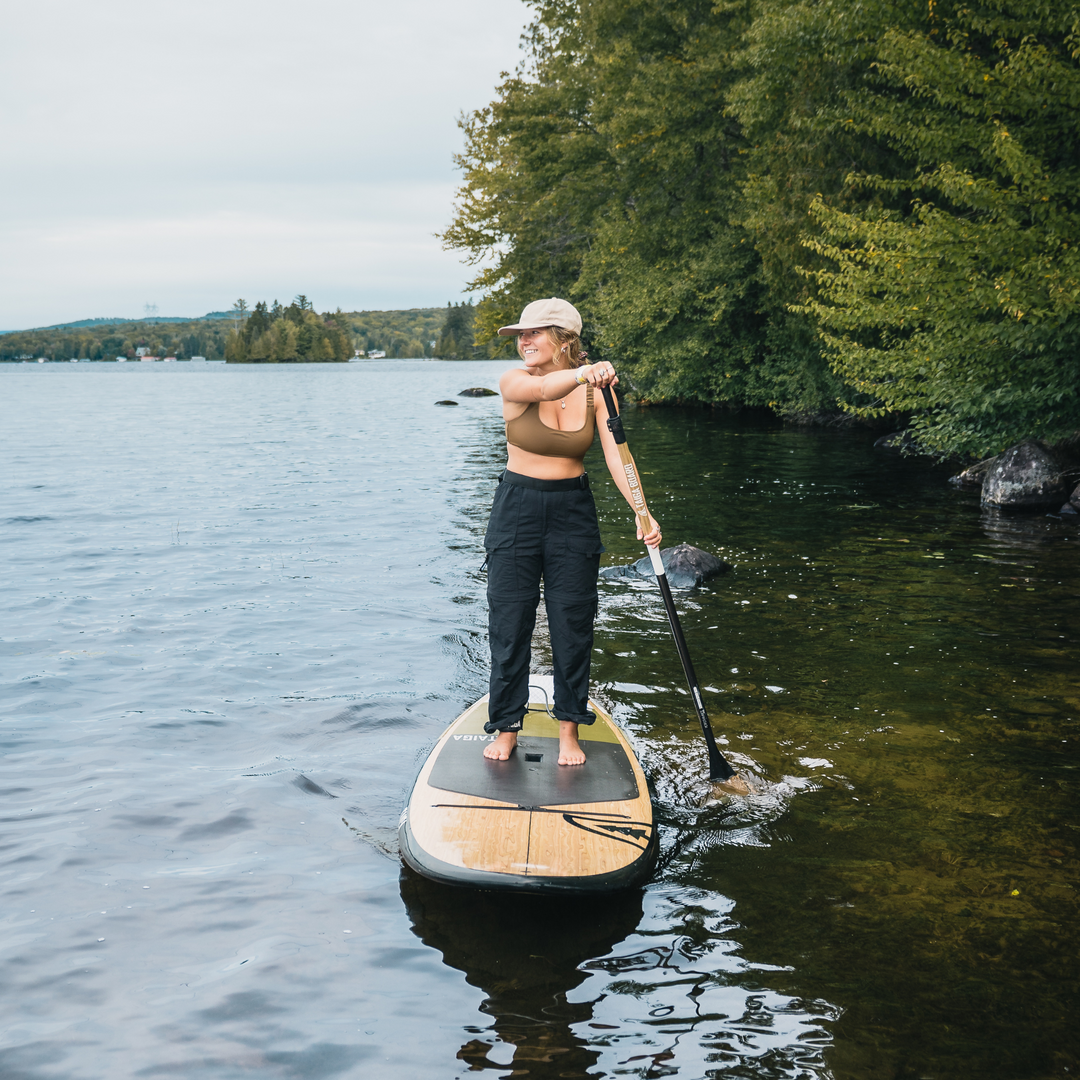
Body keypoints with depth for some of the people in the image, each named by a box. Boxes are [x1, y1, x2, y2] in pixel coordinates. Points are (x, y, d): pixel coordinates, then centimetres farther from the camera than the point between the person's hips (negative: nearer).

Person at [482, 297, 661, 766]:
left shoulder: (596, 391, -5)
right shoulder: (513, 383, -10)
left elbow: (616, 455, -14)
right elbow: (546, 388, -34)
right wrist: (584, 373, -56)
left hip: (573, 514, 1)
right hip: (517, 510, -1)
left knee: (573, 623, 5)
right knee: (509, 621, 2)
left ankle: (569, 731, 18)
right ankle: (505, 728, 17)